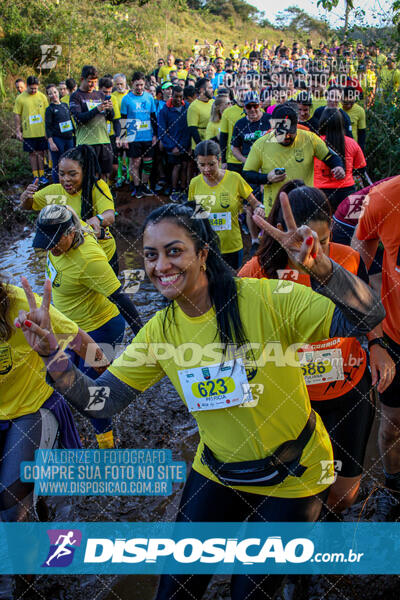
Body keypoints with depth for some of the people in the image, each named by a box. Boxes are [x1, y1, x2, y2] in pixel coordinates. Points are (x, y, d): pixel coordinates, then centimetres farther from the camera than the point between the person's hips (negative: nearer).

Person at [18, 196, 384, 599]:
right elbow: (101, 401, -7)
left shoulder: (262, 299, -24)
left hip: (293, 476, -3)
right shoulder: (159, 332, -8)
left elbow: (366, 318, -28)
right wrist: (53, 356, -22)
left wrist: (319, 268, -46)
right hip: (217, 472, 4)